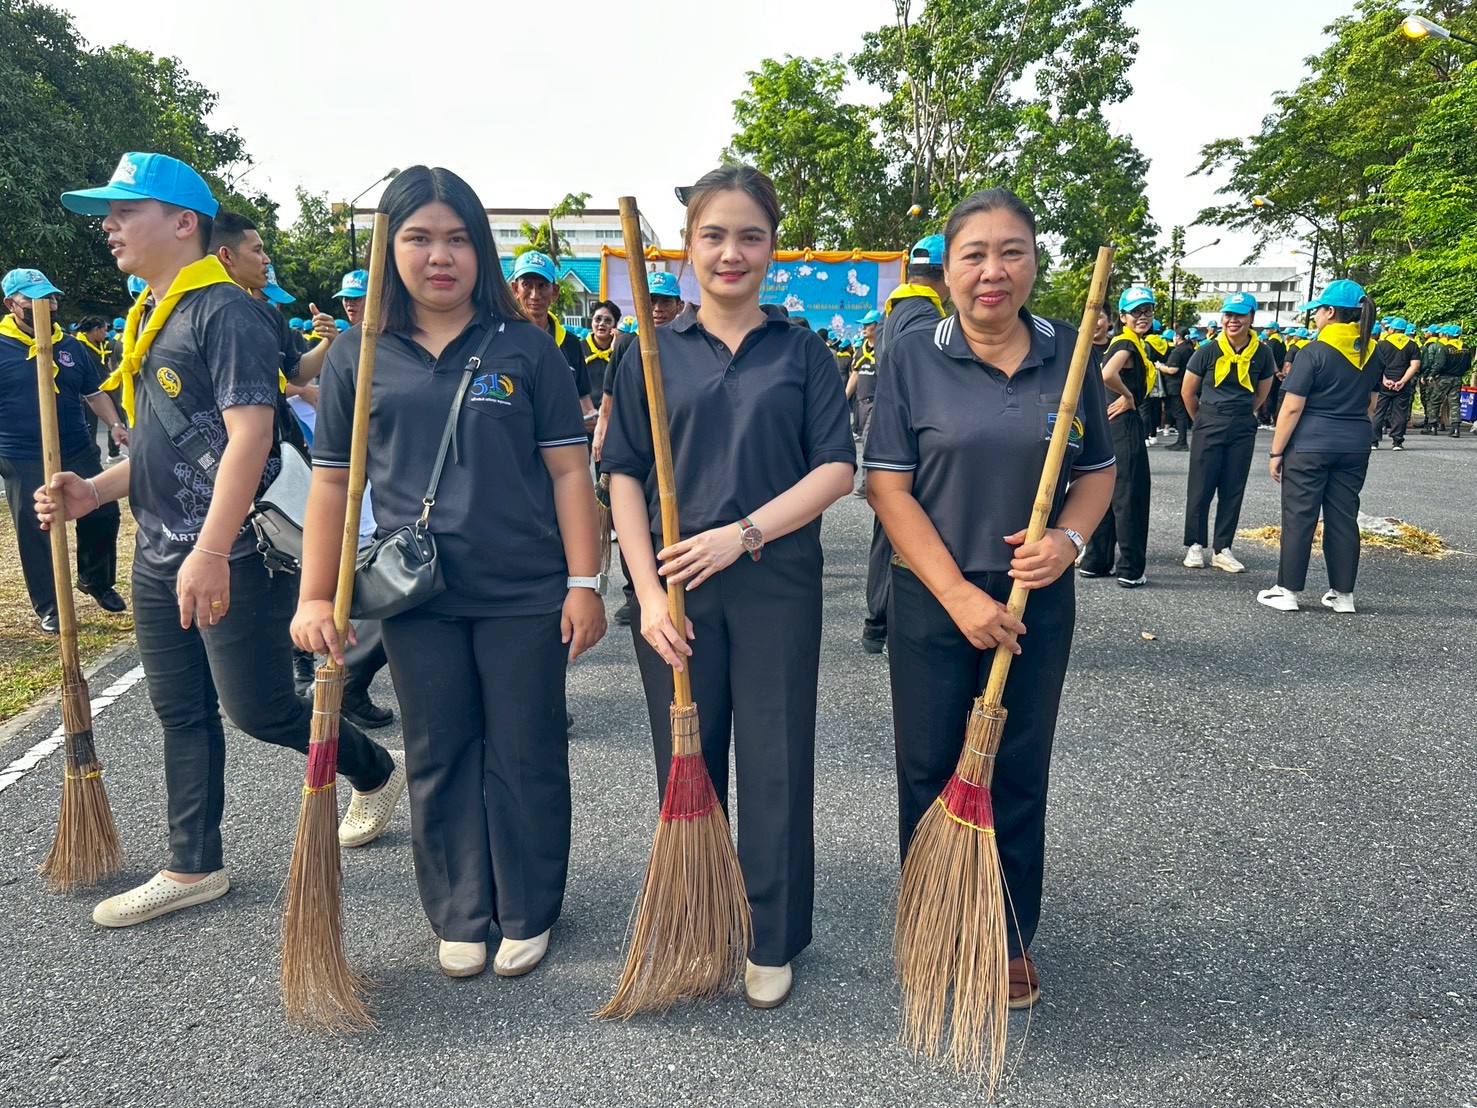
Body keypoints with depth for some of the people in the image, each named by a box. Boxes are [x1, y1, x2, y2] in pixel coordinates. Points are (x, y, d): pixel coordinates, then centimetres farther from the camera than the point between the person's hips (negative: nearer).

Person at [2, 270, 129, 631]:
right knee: (35, 533, 3)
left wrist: (114, 424, 1)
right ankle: (49, 609, 15)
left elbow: (93, 392, 17)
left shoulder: (71, 346, 9)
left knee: (103, 514, 8)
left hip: (79, 451, 4)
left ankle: (97, 581, 31)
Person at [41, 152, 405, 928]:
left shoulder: (224, 311, -12)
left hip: (230, 555, -9)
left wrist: (211, 552, -28)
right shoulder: (149, 318, 16)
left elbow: (249, 434, -23)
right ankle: (192, 867, 27)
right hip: (159, 555, 9)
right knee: (182, 712, 14)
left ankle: (377, 773, 25)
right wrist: (95, 491, 9)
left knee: (256, 708, 0)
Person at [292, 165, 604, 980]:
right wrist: (316, 598, 2)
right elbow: (332, 483, 7)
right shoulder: (357, 358, 5)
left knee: (526, 757, 8)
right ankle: (460, 916, 31)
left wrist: (584, 582, -7)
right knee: (440, 758, 13)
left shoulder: (524, 349, 0)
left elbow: (568, 470, -1)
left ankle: (528, 913, 27)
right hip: (416, 598, 2)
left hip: (524, 593, -1)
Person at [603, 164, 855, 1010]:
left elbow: (836, 469, -3)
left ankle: (772, 941, 26)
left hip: (777, 584, -1)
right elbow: (625, 477, 2)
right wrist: (648, 592, -8)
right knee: (686, 764, 12)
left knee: (777, 765, 6)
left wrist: (743, 534, -15)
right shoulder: (653, 354, 6)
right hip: (676, 586, 1)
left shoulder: (803, 351, 4)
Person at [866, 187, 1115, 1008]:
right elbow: (888, 487, -9)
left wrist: (1068, 538, -11)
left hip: (1037, 604, 2)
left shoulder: (1069, 354, 3)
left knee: (1019, 777, 12)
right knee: (930, 774, 9)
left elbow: (1099, 471, 10)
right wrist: (960, 595, -15)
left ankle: (1012, 937, 32)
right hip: (932, 605, -1)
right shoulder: (912, 360, -4)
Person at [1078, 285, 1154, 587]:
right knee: (1131, 496, -3)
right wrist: (1128, 396, -16)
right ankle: (1131, 570, 5)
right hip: (1124, 424, -10)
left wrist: (1126, 399, 9)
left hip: (1113, 424, 10)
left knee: (1109, 494, 14)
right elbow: (1107, 375, -33)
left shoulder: (1127, 342, 15)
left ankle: (1095, 562, 21)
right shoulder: (1127, 344, -14)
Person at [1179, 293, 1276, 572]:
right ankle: (1195, 546, 13)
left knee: (1233, 491, 6)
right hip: (1208, 427, -2)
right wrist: (1204, 420, 10)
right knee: (1201, 488, 0)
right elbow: (1187, 392, 3)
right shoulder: (1208, 352, -7)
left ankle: (1222, 549, 15)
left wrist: (1239, 416, 14)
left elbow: (1261, 394, 14)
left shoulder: (1261, 353, -1)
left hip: (1243, 430, 2)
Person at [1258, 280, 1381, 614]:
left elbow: (1292, 408, -13)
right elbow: (1371, 406, 16)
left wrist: (1276, 452, -8)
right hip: (1355, 448, 6)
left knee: (1299, 517, 1)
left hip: (1310, 446, -6)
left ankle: (1287, 591, 6)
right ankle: (1343, 594, 16)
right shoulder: (1371, 353, 8)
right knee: (1344, 518, 10)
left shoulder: (1315, 351, -12)